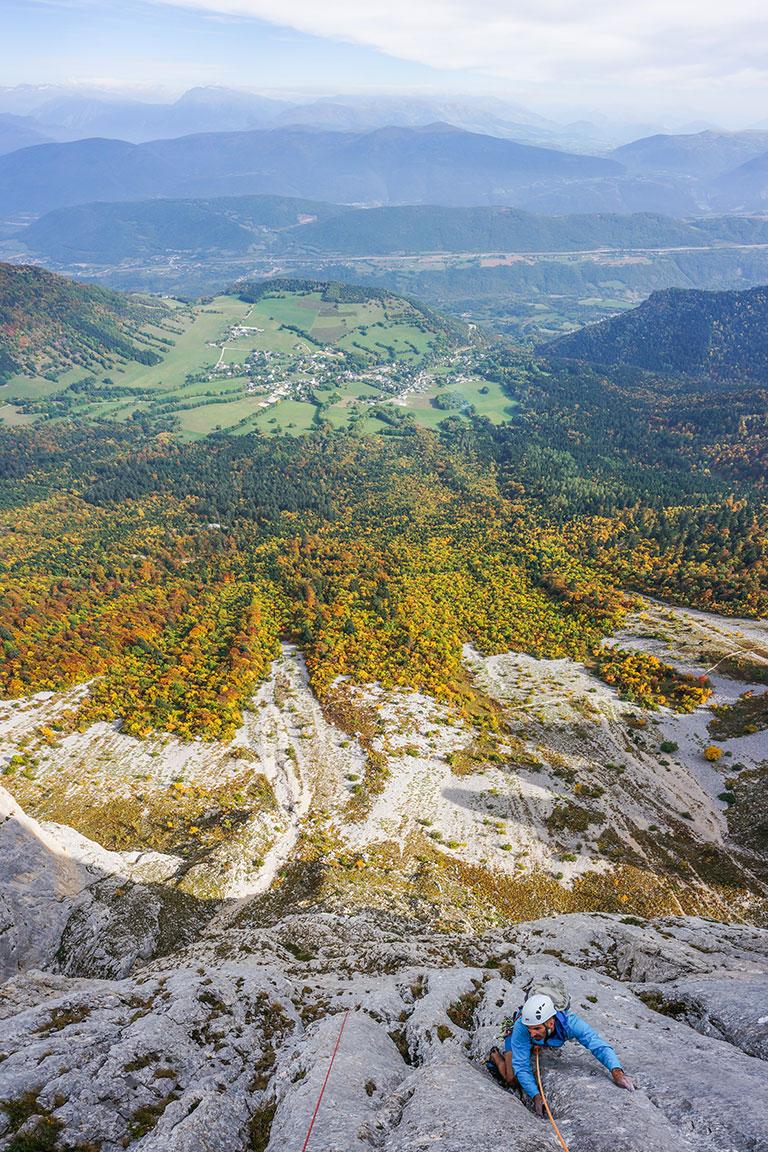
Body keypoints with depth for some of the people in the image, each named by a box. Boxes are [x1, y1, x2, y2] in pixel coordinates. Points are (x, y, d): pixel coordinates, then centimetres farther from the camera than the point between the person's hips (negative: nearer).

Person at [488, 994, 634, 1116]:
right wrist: (536, 1097, -49)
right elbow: (522, 1067, -38)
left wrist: (617, 1072, -63)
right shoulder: (520, 1029, -46)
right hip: (518, 1040, -2)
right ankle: (495, 1055, 20)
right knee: (513, 1081, -9)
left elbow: (599, 1046, -47)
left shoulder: (570, 1023, -45)